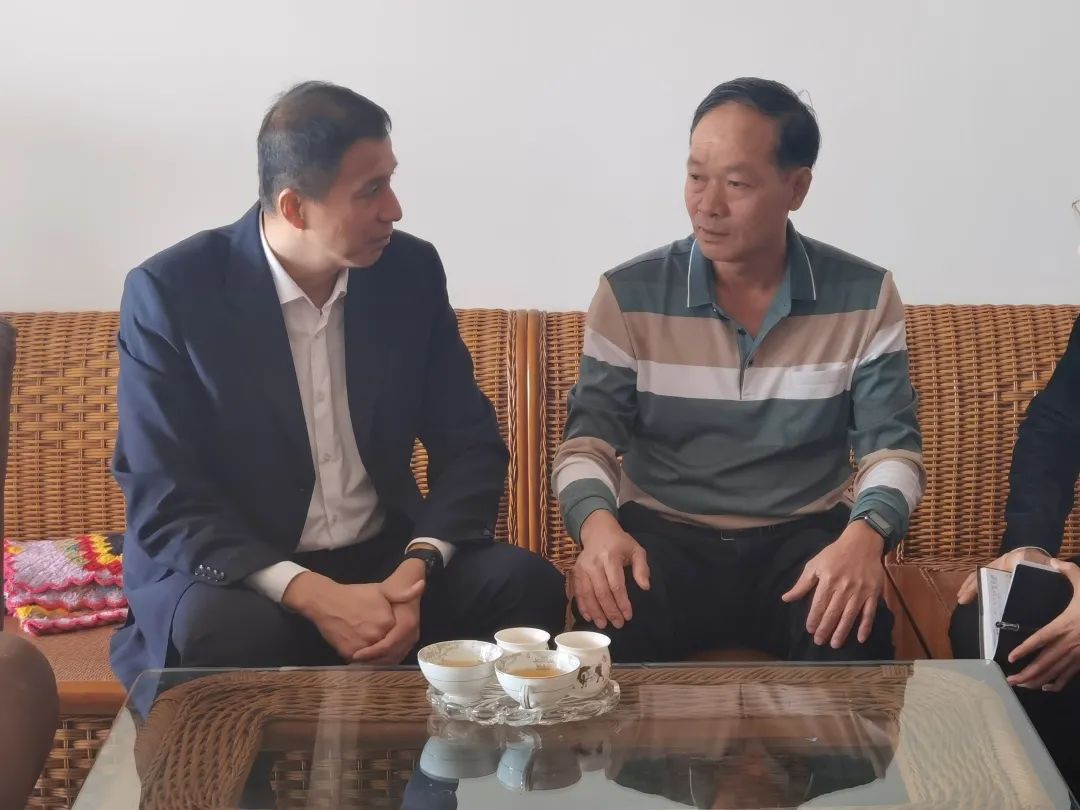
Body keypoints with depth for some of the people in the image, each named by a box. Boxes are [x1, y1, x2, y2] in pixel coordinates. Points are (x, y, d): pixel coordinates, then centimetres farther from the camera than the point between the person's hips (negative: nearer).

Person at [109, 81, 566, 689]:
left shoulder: (411, 271, 0)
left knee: (527, 586, -23)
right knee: (233, 632, -36)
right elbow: (164, 502, -14)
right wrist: (314, 596, -26)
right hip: (235, 572, -3)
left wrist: (416, 568, -17)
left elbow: (470, 441, 2)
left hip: (386, 560, 4)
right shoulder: (171, 292, -12)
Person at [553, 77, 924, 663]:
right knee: (611, 619, -32)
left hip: (803, 537, 1)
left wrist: (864, 536, -26)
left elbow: (891, 448, -3)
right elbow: (587, 442, -3)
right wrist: (598, 523, -27)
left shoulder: (864, 297, -2)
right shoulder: (629, 296, -3)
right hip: (664, 535, 0)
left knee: (851, 627, -31)